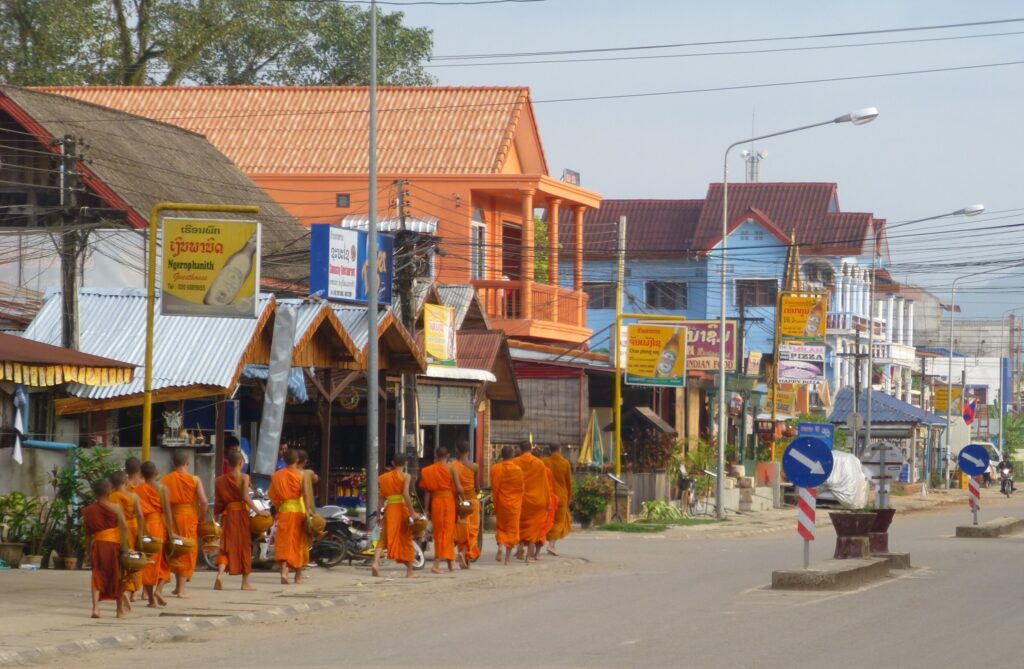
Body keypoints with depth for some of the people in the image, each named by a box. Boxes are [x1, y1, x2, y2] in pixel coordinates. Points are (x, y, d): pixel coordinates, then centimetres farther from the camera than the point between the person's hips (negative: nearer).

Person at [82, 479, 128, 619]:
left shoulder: (89, 511, 5)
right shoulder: (115, 508, -4)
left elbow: (88, 533, 8)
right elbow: (124, 528, -11)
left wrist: (89, 551, 13)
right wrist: (124, 546, -7)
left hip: (97, 544, 1)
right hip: (114, 544, -1)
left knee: (97, 576, 2)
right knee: (117, 576, 11)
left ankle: (95, 607, -17)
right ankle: (120, 609, 20)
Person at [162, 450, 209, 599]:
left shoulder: (165, 480, 0)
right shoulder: (194, 480, -5)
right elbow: (203, 501, -12)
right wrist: (201, 518, 2)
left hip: (171, 517, 2)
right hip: (190, 517, -2)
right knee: (187, 553, 5)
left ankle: (178, 585, 21)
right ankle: (181, 588, 0)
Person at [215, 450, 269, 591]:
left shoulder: (220, 480, 7)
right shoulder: (244, 477, -6)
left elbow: (218, 502, 5)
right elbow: (245, 497, -18)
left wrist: (216, 515, 17)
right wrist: (258, 511, -15)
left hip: (227, 515, 3)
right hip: (242, 513, -3)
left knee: (226, 547, 4)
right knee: (245, 546, 8)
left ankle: (220, 574, -22)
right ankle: (245, 582, 11)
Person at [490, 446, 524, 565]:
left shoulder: (496, 469, -7)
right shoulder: (518, 469, -7)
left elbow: (494, 488, -5)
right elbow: (521, 488, -1)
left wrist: (495, 504, 3)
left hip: (501, 502, 1)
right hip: (514, 503, -1)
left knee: (501, 527, 17)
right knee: (512, 528, 6)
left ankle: (500, 546, -11)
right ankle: (507, 558, 4)